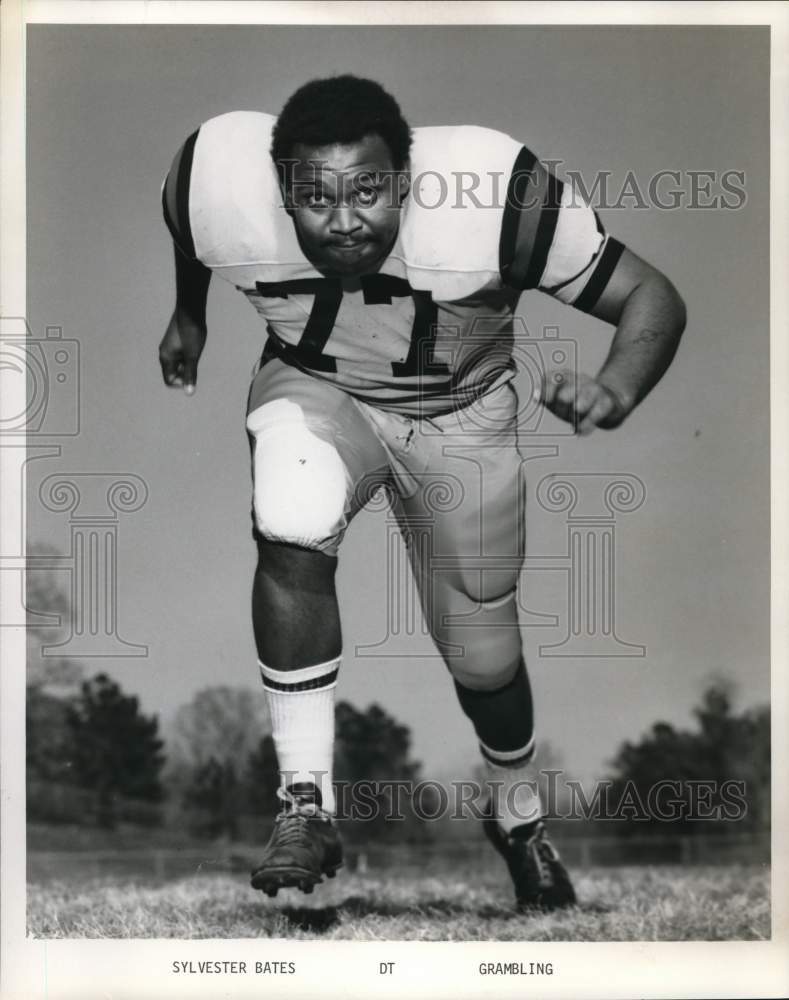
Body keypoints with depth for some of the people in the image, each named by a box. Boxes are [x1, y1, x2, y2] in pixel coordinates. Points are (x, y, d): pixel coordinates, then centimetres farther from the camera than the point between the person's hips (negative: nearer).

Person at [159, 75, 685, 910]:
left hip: (459, 410, 0)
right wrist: (188, 314, 14)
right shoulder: (223, 185, -29)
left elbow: (652, 297, -28)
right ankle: (305, 803, -16)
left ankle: (518, 816, 40)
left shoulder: (494, 196, -36)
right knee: (291, 530, -33)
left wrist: (615, 391, -48)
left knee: (483, 656, 6)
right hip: (313, 386, 1)